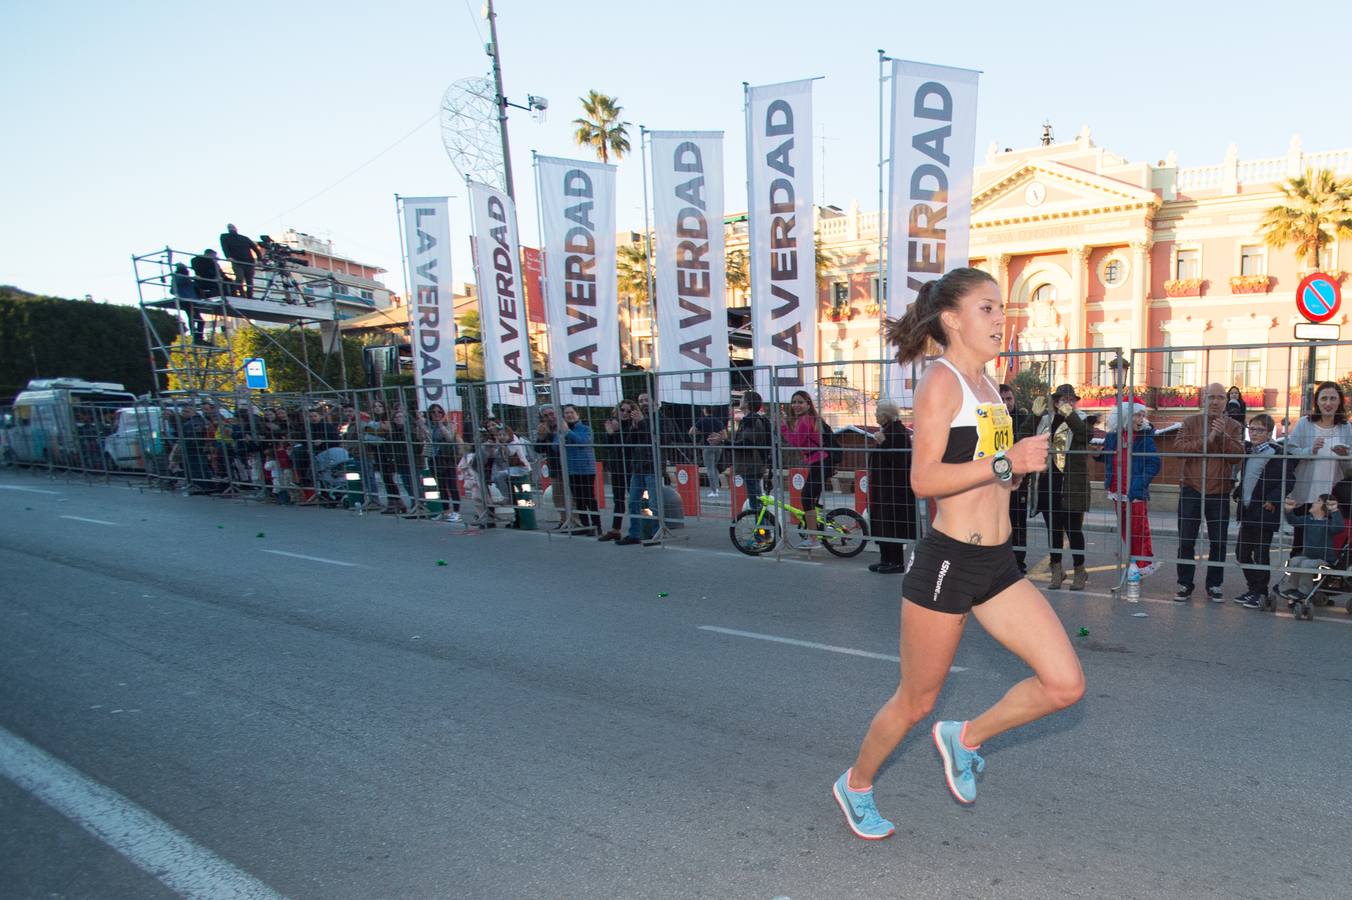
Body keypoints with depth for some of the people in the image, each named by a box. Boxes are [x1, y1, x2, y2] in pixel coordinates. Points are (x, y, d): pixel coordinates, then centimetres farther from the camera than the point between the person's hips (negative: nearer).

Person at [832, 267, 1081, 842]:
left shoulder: (986, 386, 15)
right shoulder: (941, 381, -12)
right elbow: (924, 479, -22)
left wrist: (1022, 466, 3)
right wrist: (1005, 461, -26)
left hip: (998, 564, 8)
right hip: (947, 562, -8)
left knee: (1065, 685, 1)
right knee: (916, 702, 8)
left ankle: (965, 738, 24)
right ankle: (855, 785, 34)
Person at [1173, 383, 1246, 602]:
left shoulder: (1233, 426, 5)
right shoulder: (1190, 422, 2)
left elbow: (1238, 454, -9)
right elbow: (1179, 447, -12)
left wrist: (1222, 435, -20)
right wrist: (1207, 439, -19)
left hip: (1219, 491, 1)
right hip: (1190, 488, -1)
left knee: (1218, 542, 7)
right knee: (1186, 540, 3)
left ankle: (1214, 585, 19)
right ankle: (1184, 585, 13)